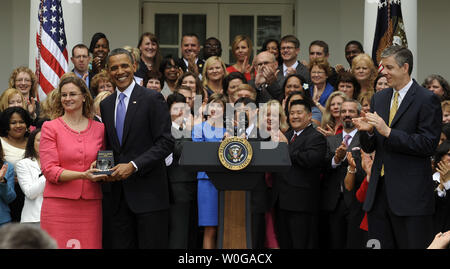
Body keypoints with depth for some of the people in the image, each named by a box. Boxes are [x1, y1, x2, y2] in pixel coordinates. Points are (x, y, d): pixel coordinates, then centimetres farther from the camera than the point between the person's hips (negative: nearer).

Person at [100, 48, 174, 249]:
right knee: (121, 245, 5)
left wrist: (133, 166, -17)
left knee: (152, 245, -5)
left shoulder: (152, 99, -4)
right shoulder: (106, 105, 15)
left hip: (148, 192, -6)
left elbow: (165, 143, -10)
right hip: (118, 193, 6)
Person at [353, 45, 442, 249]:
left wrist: (388, 131, -19)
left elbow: (428, 144, -15)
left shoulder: (427, 100, -6)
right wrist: (368, 131, -8)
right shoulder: (379, 98, 15)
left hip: (411, 194, -6)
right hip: (378, 192, 7)